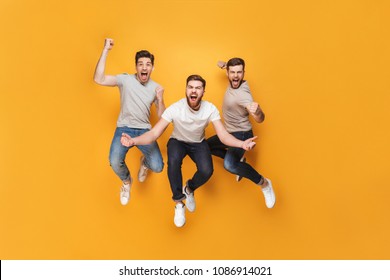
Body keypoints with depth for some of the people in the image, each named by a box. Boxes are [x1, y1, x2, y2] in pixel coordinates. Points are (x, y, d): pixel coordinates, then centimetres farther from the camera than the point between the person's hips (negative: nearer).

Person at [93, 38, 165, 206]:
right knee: (115, 162, -29)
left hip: (144, 130, 2)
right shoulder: (125, 79, -3)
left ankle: (144, 162, 25)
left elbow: (162, 118, 6)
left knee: (157, 167, -17)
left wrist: (160, 99, -12)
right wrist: (105, 50, -18)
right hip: (124, 129, -2)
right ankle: (126, 182, 10)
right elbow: (99, 79, -18)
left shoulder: (155, 88, 5)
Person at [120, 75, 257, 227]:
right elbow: (154, 133, -28)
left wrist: (241, 144, -47)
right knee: (173, 161, -36)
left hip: (198, 143, 2)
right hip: (177, 141, -1)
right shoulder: (175, 108, -27)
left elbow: (223, 135, -26)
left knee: (207, 171, -27)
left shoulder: (211, 109, -22)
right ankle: (179, 203, -15)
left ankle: (189, 189, 11)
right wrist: (133, 140, -48)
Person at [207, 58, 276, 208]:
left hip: (242, 134, -9)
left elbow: (260, 119, -37)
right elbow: (230, 69, 24)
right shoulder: (234, 82, -4)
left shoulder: (242, 94, -28)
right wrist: (224, 64, 4)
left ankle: (264, 183, -15)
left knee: (229, 165, -35)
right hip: (230, 133, 9)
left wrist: (257, 111, -59)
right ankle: (238, 160, 25)